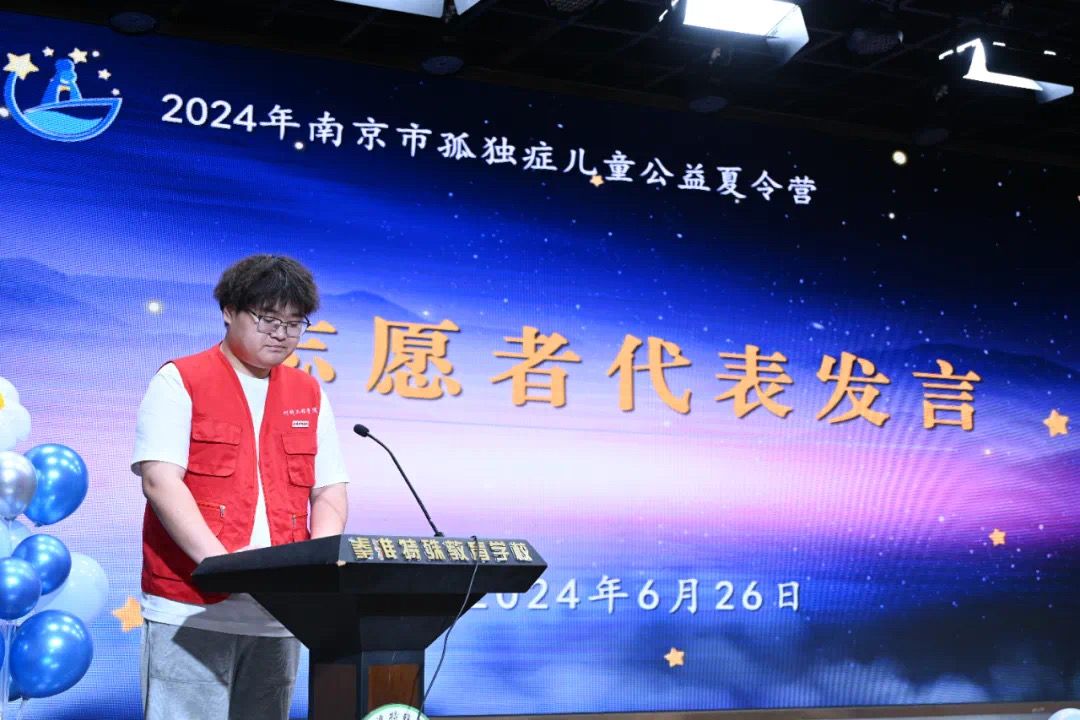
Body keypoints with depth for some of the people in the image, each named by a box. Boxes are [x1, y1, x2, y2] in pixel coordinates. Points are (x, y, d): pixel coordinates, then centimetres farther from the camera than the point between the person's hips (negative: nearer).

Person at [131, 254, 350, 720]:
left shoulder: (309, 396, 14)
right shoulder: (180, 382, 0)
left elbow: (330, 491, 12)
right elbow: (160, 481, -10)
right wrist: (220, 561, -23)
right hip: (191, 610, -4)